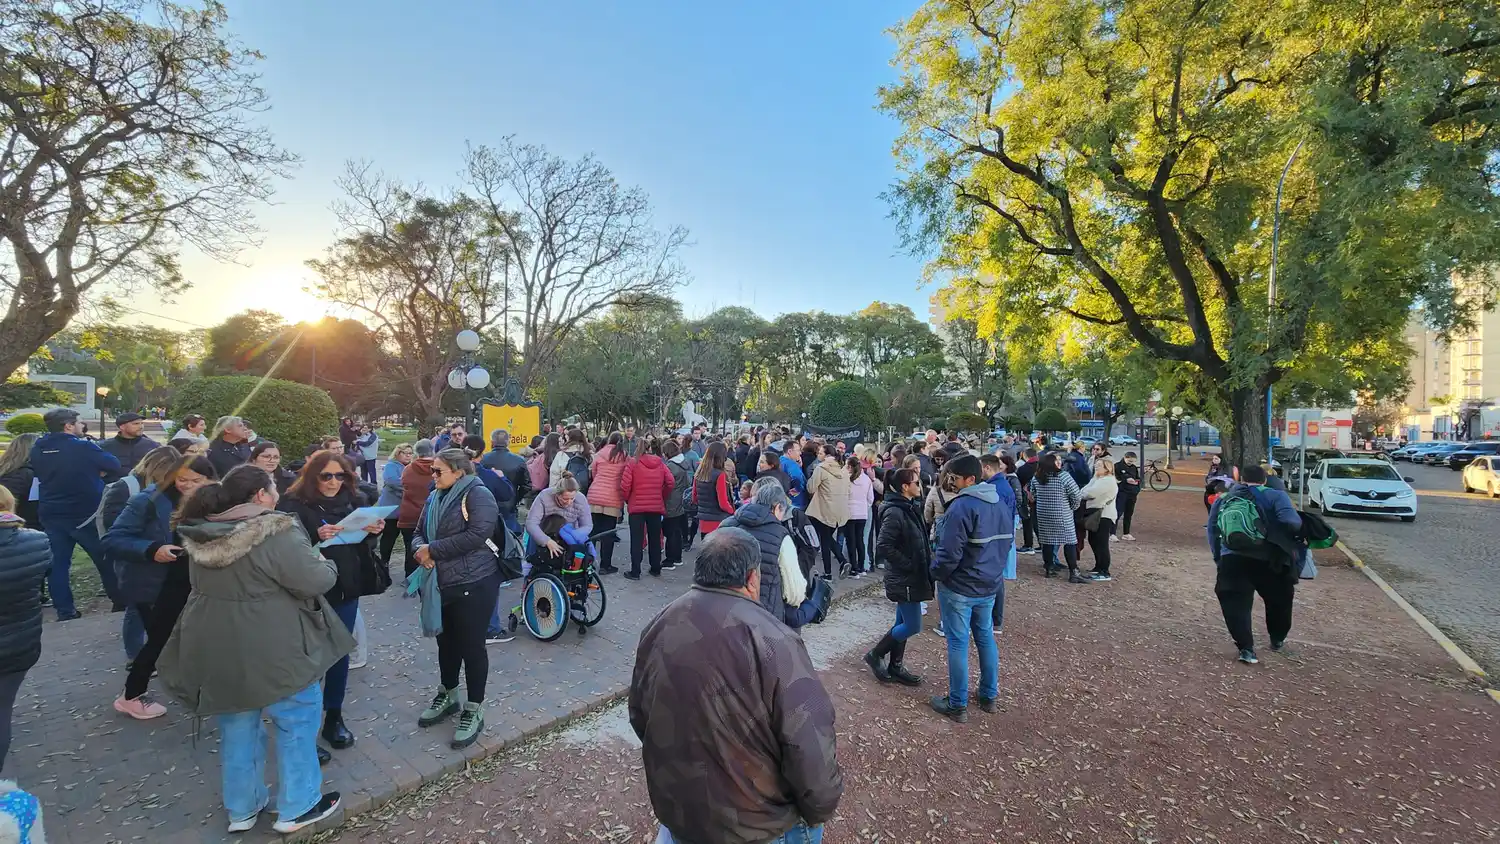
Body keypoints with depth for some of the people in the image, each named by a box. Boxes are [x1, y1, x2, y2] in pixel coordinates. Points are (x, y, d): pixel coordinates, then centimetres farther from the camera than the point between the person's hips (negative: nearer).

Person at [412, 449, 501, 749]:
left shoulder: (477, 494, -14)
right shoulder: (434, 498, 13)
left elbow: (477, 534, -26)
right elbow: (419, 532, 15)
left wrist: (433, 549, -19)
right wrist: (420, 549, -9)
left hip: (474, 584, -8)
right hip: (441, 584, 8)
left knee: (471, 645, 2)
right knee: (446, 641, 20)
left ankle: (474, 710, 17)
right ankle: (448, 696, 40)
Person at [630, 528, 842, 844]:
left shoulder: (659, 626, -8)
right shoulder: (773, 642, -26)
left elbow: (639, 715, 5)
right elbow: (812, 754, -25)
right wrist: (819, 812, -5)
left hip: (674, 807, 5)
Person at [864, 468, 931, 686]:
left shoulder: (909, 508, 7)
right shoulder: (895, 512, -22)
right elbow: (883, 547, -26)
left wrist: (925, 566, 8)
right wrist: (909, 565, -19)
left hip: (909, 577, 9)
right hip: (904, 579, -9)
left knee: (904, 623, 16)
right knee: (912, 626, -1)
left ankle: (896, 667, 29)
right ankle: (875, 654, 15)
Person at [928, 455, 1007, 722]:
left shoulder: (961, 507, -23)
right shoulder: (1001, 504, 4)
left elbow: (950, 553, -24)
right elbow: (1005, 544, 14)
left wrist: (936, 573, -7)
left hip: (959, 588, -8)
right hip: (989, 585, 8)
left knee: (958, 643, 3)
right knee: (986, 637, 19)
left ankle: (958, 705, 13)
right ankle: (990, 696, 31)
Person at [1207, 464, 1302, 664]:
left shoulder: (1222, 501, 18)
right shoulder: (1275, 496, 6)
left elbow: (1212, 532, 17)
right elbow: (1291, 522, -12)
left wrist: (1219, 560, 24)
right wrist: (1300, 529, 10)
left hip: (1231, 559, 1)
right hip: (1268, 559, -1)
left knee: (1235, 604, 6)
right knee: (1279, 599, 24)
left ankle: (1246, 648, -6)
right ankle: (1277, 640, 40)